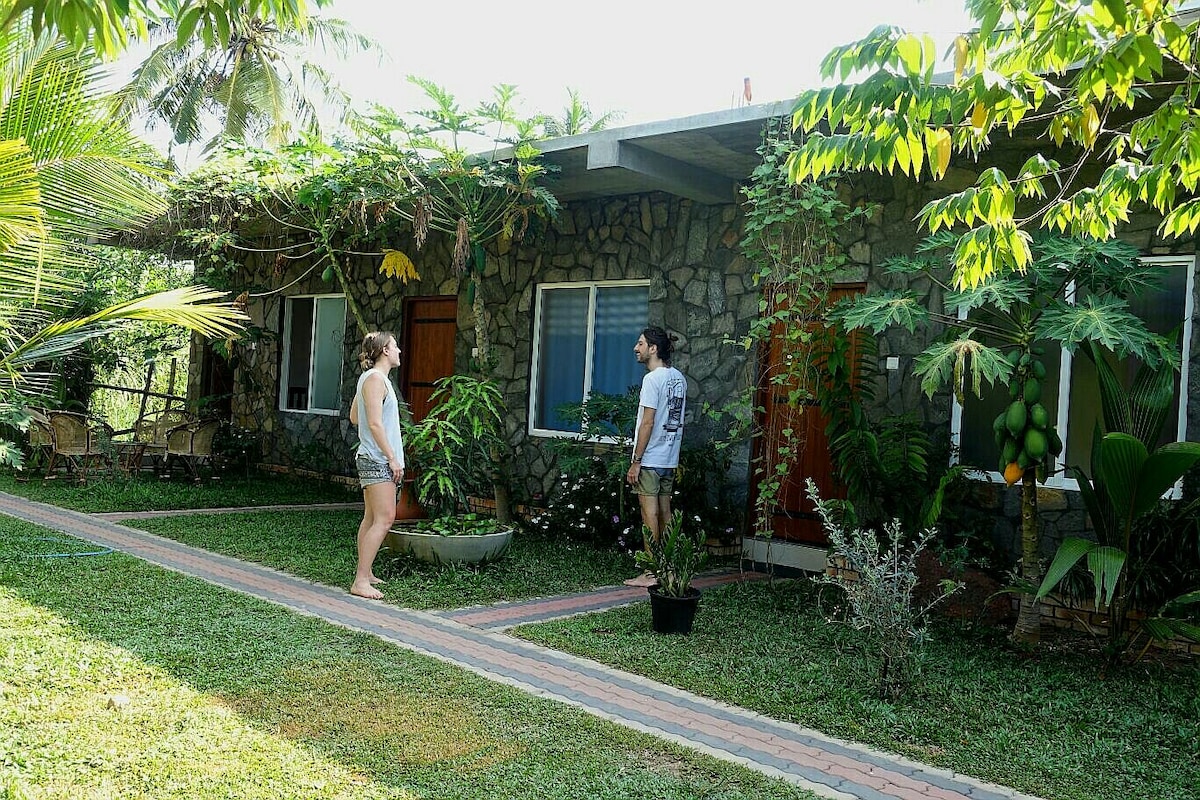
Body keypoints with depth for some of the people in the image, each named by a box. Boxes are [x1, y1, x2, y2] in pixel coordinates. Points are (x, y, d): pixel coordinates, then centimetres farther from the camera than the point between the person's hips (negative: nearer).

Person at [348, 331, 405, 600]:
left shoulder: (373, 378, 18)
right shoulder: (375, 378, -14)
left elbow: (354, 417, 24)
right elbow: (374, 423, -20)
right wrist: (393, 458, -19)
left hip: (373, 459, 11)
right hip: (378, 459, -11)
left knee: (372, 518, 14)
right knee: (384, 519, -13)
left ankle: (365, 572, 20)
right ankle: (360, 581, -13)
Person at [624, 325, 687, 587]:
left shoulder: (652, 379, -15)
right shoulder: (679, 378, 10)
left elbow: (647, 423, -18)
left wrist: (635, 461, -15)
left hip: (650, 459, -8)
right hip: (670, 458, 8)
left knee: (649, 514, -3)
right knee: (665, 513, 12)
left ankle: (650, 573, 1)